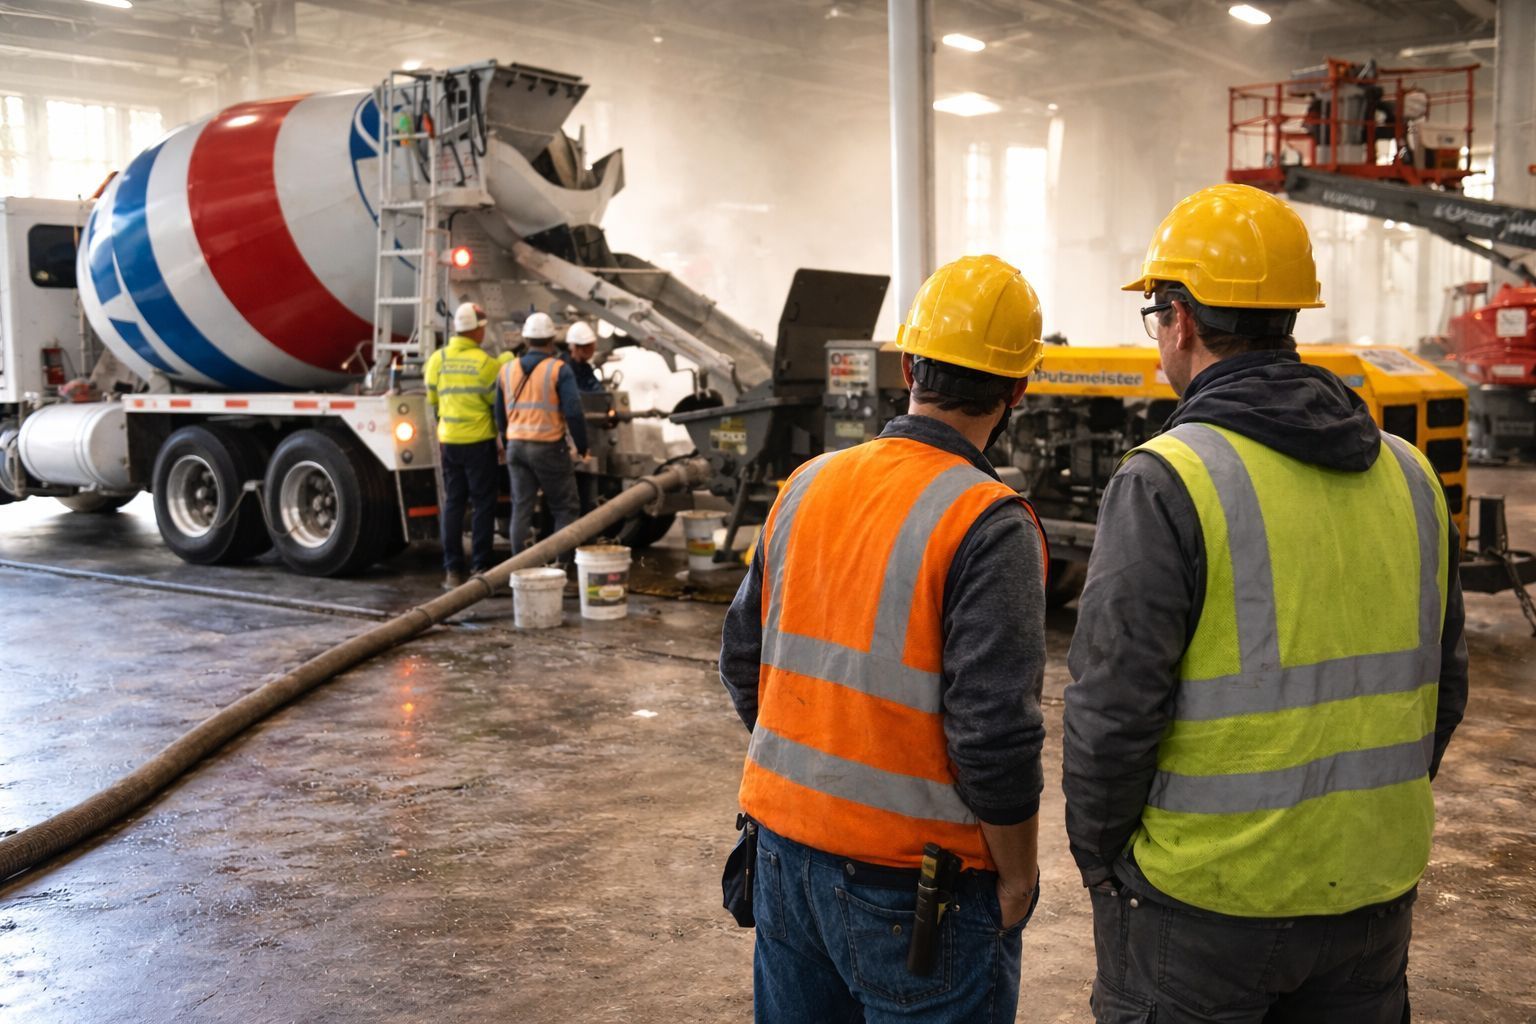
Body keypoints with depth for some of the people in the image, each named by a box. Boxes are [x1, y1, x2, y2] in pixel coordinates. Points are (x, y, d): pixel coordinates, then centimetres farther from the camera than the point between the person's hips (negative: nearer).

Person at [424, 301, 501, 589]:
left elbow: (432, 401, 11)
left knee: (452, 503, 10)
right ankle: (481, 566, 4)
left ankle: (452, 570, 9)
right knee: (482, 504, 4)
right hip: (479, 441, -4)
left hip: (448, 441, 5)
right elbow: (498, 401, -6)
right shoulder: (485, 363, -12)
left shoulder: (437, 360, 2)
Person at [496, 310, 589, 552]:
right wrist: (582, 446, -2)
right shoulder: (558, 370, -8)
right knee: (565, 508, 5)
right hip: (548, 448, -5)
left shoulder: (507, 370, 9)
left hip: (516, 446, 5)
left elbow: (500, 415, 15)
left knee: (521, 509, 9)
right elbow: (573, 412, -14)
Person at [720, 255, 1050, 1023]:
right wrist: (1018, 878, -6)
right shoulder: (989, 525, -18)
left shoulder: (806, 486, 1)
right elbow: (994, 733, -20)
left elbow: (744, 665, 9)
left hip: (785, 845, 6)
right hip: (908, 877, -6)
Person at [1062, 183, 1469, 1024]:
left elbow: (1112, 708, -17)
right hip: (1372, 892, 6)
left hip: (1202, 901, -5)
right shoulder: (1404, 473, 3)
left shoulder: (1166, 483, -17)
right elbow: (1442, 687, 10)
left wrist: (1098, 854, -2)